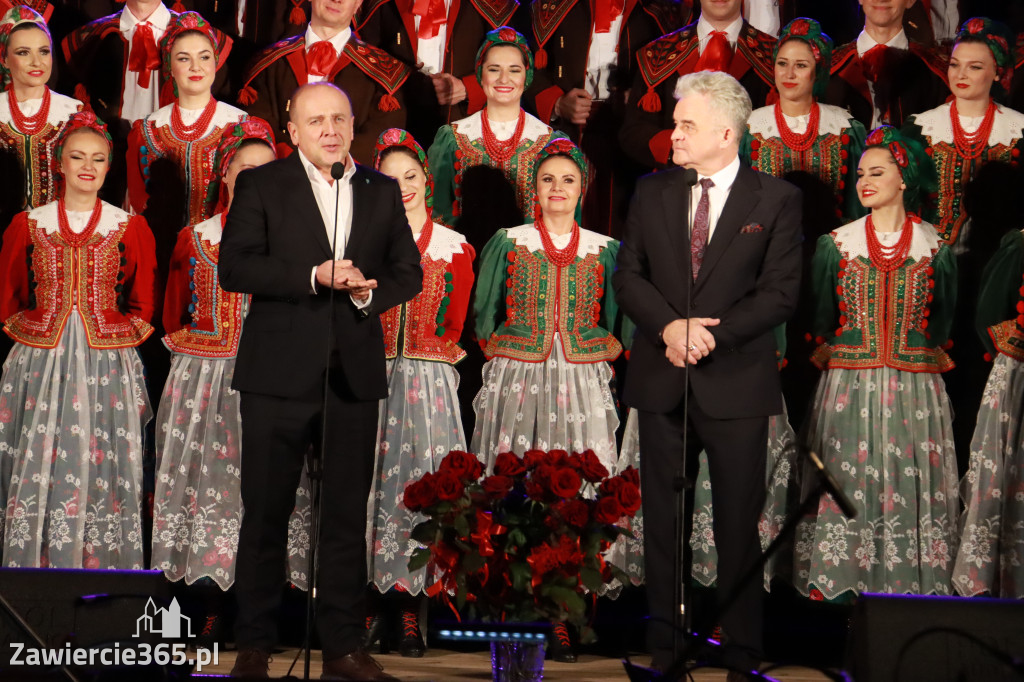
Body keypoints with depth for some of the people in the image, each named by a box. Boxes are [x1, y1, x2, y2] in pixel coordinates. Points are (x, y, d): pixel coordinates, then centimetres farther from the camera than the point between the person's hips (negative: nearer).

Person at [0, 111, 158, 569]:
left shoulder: (131, 229, 6)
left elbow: (143, 303, 12)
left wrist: (123, 333, 2)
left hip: (108, 370, 0)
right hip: (40, 366, 0)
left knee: (101, 471, -1)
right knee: (39, 471, -2)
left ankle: (102, 562, 7)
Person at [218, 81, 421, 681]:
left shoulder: (383, 192, 12)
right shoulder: (261, 185, 2)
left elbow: (408, 272, 12)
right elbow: (235, 268, -8)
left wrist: (369, 291, -10)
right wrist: (314, 278, -18)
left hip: (355, 374, 3)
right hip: (280, 372, -3)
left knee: (349, 514, 7)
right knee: (266, 513, 3)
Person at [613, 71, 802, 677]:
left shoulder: (777, 199, -1)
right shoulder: (652, 192, 8)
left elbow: (781, 292, -7)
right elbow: (628, 274, 5)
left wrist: (710, 334, -16)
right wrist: (670, 326, -13)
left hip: (736, 383, -3)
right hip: (662, 378, 3)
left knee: (739, 526, 3)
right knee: (662, 523, 8)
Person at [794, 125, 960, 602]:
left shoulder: (934, 249, 4)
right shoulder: (835, 245, 6)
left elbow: (942, 319, 12)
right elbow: (820, 316, 11)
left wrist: (917, 351, 5)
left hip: (915, 387, 0)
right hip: (848, 385, 0)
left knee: (911, 484, -2)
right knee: (845, 480, -3)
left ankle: (911, 584, 4)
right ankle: (839, 579, 3)